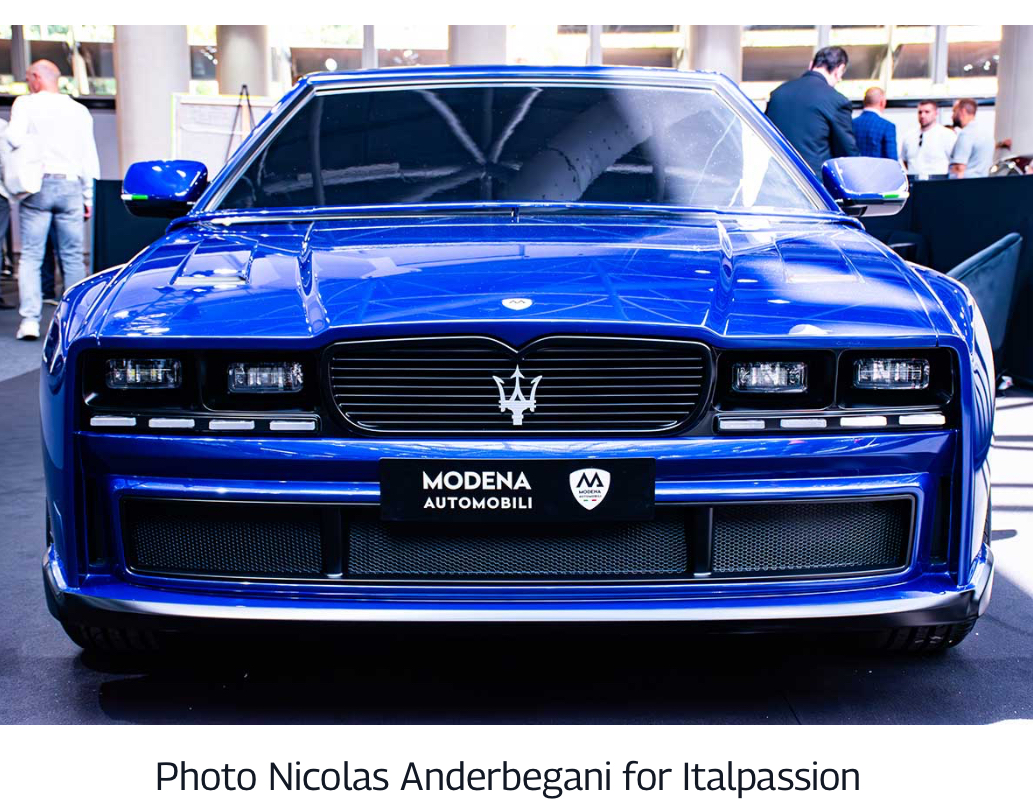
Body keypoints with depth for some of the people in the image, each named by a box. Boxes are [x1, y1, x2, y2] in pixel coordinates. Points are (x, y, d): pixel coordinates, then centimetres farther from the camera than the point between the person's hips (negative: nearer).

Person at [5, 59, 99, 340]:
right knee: (73, 257, 6)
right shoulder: (79, 110, 12)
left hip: (38, 184, -3)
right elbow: (90, 157, 11)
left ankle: (30, 319, -9)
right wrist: (89, 197, 14)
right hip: (71, 185, 3)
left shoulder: (26, 103, 2)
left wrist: (33, 144, 9)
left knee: (30, 256, -1)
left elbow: (14, 137, -13)